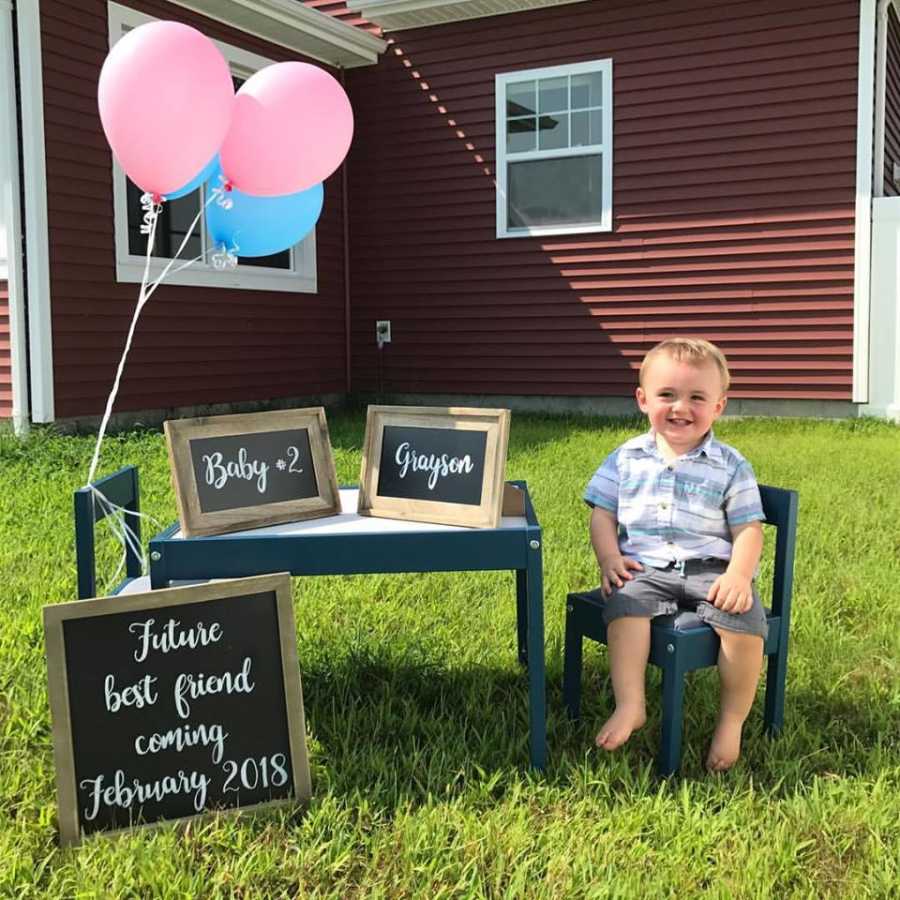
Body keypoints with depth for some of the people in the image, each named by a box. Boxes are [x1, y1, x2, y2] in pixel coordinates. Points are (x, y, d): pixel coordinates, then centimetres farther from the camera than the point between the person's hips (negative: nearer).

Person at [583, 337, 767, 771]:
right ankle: (630, 705, -25)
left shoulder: (730, 465, 7)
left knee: (746, 620, -26)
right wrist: (610, 558, -8)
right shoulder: (627, 458, 10)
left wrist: (739, 575, -14)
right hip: (646, 568, 1)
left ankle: (732, 721, -8)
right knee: (624, 602, -31)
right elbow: (602, 514, 10)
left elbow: (748, 528, 3)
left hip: (711, 569, 0)